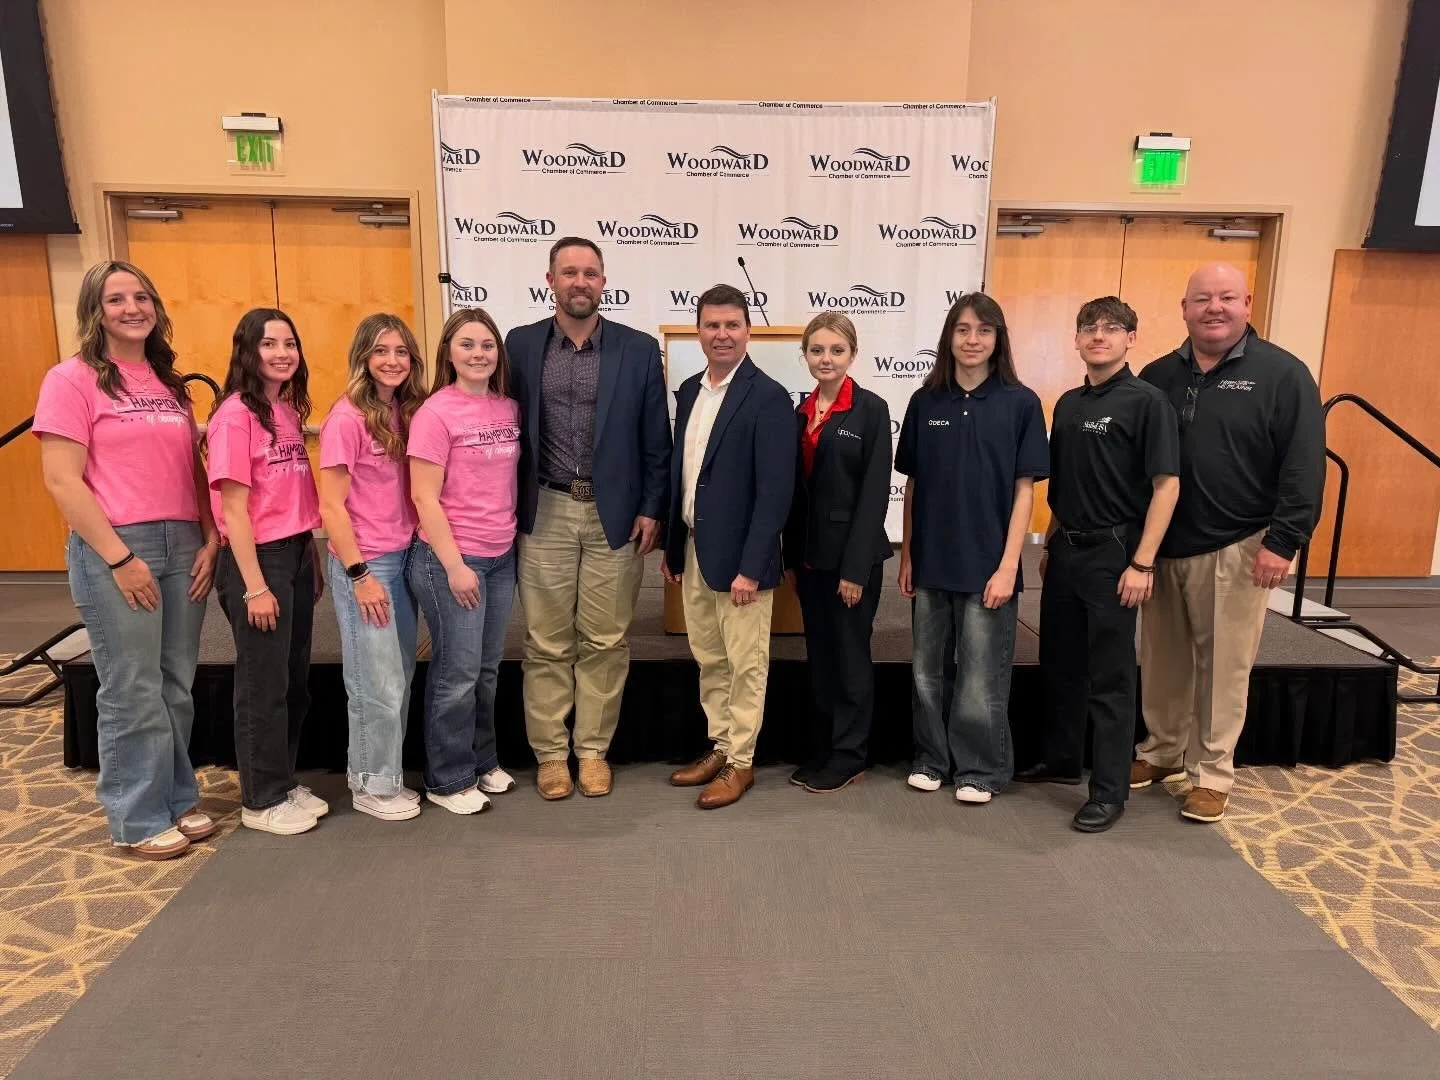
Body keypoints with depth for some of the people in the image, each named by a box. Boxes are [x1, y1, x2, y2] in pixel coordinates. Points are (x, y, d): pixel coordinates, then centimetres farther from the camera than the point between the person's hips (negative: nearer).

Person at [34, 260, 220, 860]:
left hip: (183, 545, 6)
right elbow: (62, 481, -10)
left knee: (176, 685, 12)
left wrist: (210, 540, 3)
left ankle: (177, 799, 28)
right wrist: (119, 557, -14)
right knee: (133, 691, 2)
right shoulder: (72, 379, -4)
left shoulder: (170, 382, 13)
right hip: (114, 549, -5)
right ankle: (137, 819, 18)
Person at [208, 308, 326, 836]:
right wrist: (254, 586, -16)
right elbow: (233, 508, -15)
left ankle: (284, 782, 31)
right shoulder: (235, 415, -13)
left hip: (297, 554, 8)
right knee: (264, 686, 4)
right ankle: (262, 801, 20)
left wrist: (314, 561, 12)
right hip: (256, 557, -7)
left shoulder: (289, 411, 9)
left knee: (295, 681, 15)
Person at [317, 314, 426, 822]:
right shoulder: (347, 418, -13)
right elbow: (331, 506, -13)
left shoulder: (407, 412, 7)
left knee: (400, 678, 14)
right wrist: (359, 575, -15)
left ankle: (383, 773, 29)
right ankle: (373, 784, 21)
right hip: (363, 563, -7)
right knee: (378, 684, 4)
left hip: (404, 558, 7)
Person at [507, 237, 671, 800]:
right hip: (546, 514, 1)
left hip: (615, 515, 0)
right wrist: (512, 509, 1)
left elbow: (656, 439, 2)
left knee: (605, 642, 8)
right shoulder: (521, 344, 4)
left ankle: (593, 750, 24)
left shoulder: (639, 349, 1)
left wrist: (651, 509, -3)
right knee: (547, 644, 7)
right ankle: (551, 753, 22)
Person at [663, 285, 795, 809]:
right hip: (694, 549, 7)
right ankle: (719, 746, 33)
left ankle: (740, 762, 21)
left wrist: (751, 567, -20)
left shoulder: (768, 397, -13)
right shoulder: (689, 390, 9)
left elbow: (775, 490, -17)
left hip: (738, 555, -7)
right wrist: (672, 547, 13)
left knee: (745, 664, 6)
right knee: (709, 660, 17)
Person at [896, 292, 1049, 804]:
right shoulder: (926, 401, 3)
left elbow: (1023, 491, -5)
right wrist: (906, 556, 5)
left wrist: (1007, 566, -10)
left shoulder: (1020, 403, -5)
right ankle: (932, 758, 30)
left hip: (986, 562, -3)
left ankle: (980, 768, 25)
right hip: (931, 561, 3)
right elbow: (912, 485, 7)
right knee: (927, 670, 13)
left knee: (980, 676, 7)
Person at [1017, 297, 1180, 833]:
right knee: (1059, 662, 15)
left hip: (1113, 552, -6)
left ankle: (1110, 790, 12)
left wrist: (1142, 563, -17)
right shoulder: (1068, 403, 10)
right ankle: (1061, 759, 32)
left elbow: (1166, 484, -13)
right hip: (1065, 551, 7)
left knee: (1110, 676, 1)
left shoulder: (1146, 400, -9)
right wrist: (1049, 545, 14)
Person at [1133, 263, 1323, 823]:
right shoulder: (1158, 376, 8)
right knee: (1163, 660, 13)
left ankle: (1212, 772, 19)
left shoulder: (1283, 374, -4)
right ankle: (1162, 751, 30)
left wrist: (1283, 542, -14)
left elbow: (1303, 467, -8)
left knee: (1223, 667, 5)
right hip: (1161, 546, 4)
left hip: (1235, 549, -4)